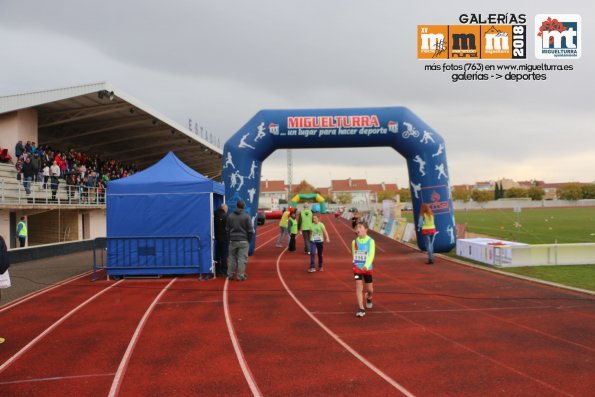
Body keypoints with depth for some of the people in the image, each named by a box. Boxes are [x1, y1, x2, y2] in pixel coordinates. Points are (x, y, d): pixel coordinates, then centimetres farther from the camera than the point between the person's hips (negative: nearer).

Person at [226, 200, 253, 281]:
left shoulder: (230, 216, 4)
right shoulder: (246, 216, -8)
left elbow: (227, 229, 9)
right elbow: (250, 230, -6)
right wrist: (249, 240, 5)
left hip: (233, 241, 4)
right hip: (243, 241, -3)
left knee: (231, 258, 13)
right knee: (242, 259, 0)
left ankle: (230, 275, 17)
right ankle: (240, 276, 0)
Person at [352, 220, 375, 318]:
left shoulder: (371, 241, -11)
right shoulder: (354, 242, -2)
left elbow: (371, 255, -20)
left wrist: (366, 266, -34)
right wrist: (356, 263, 13)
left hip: (367, 268, -1)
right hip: (357, 268, 1)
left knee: (370, 289, 11)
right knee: (359, 287, -11)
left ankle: (369, 298, 46)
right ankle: (361, 308, -7)